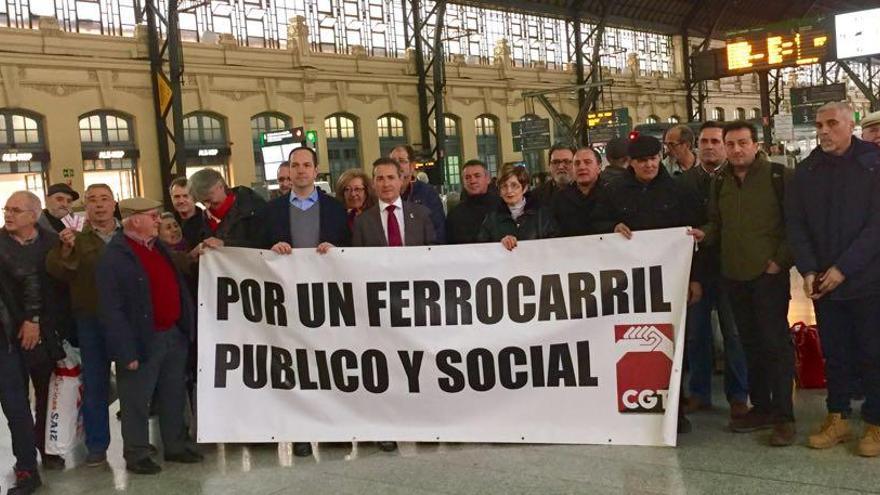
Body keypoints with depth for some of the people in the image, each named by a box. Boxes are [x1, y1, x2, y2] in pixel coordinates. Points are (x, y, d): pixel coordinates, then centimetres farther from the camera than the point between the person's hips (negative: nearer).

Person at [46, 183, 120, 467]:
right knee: (95, 384, 6)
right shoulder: (76, 239, 6)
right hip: (92, 321, 0)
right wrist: (65, 250, -26)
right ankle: (97, 445, 16)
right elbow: (56, 271, -8)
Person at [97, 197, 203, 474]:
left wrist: (185, 328, 10)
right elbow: (111, 310, -17)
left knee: (174, 397, 17)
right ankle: (136, 455, 19)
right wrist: (128, 352, -19)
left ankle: (176, 446, 30)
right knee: (137, 402, 5)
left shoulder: (159, 247, 11)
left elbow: (177, 287, 17)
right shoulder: (114, 257, -14)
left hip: (174, 335, 8)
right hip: (143, 341, -8)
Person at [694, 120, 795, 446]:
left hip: (769, 273, -5)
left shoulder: (777, 176, -5)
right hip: (734, 273, 6)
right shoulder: (720, 182, 11)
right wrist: (704, 235, -3)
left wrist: (782, 259, -11)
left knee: (776, 342, -4)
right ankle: (761, 407, 22)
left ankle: (783, 416, 3)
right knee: (750, 342, 12)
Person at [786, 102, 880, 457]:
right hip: (823, 282, 4)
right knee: (834, 354, 11)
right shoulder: (807, 171, 6)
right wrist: (808, 270, -8)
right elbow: (795, 224, 5)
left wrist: (843, 268, -17)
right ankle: (837, 418, 22)